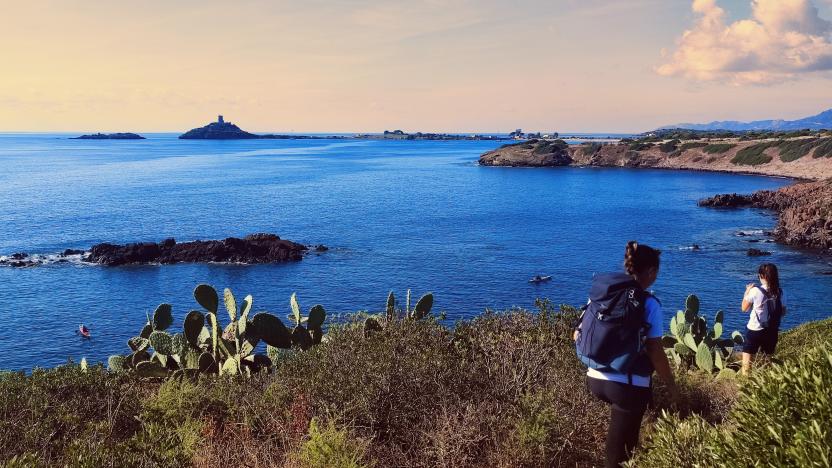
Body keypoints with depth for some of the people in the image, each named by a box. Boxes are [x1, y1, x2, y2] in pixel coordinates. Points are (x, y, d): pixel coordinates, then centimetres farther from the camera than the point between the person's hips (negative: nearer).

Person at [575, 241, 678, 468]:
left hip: (595, 380, 5)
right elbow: (655, 353, -13)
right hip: (628, 386, -5)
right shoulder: (648, 304, -13)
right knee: (620, 443, 11)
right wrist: (672, 385, 1)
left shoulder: (599, 294, 1)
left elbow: (577, 335, 6)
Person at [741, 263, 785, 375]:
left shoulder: (755, 291, -16)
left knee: (747, 366, 4)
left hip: (755, 331, -5)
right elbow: (783, 312, 9)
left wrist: (747, 291, 6)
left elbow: (744, 308, -4)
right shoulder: (779, 292, -2)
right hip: (772, 331, 5)